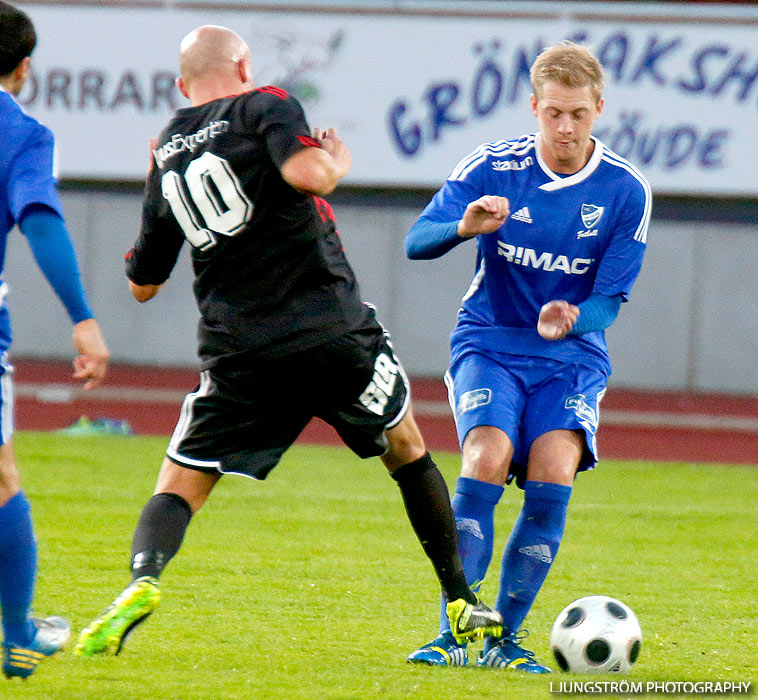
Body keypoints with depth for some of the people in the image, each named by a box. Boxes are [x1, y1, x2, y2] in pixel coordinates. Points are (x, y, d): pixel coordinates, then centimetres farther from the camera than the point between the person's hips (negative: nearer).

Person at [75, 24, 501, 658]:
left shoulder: (166, 158, 14)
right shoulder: (263, 107, 1)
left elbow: (142, 284, 21)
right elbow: (306, 174, -20)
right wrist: (337, 159, 4)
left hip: (238, 355, 2)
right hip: (333, 332, -2)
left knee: (179, 488, 6)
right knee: (407, 450, 21)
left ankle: (142, 581, -25)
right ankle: (464, 604, 22)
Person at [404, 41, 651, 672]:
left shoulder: (625, 190, -6)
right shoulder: (493, 167, -7)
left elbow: (611, 300, -5)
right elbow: (417, 242, -12)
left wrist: (569, 321, -27)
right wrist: (465, 226, -34)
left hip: (572, 357, 1)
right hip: (490, 343, -1)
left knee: (552, 476, -22)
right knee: (487, 460, -25)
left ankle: (506, 636, -7)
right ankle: (454, 634, -18)